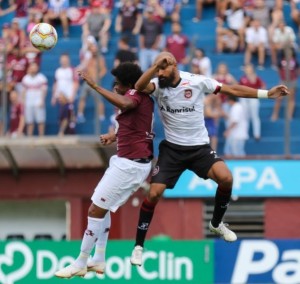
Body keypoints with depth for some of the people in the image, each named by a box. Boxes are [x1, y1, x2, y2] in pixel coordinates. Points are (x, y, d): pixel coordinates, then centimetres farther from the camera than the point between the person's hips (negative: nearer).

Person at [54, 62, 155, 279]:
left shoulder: (136, 94, -17)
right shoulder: (143, 97, 12)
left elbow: (125, 103, -43)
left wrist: (95, 86, -39)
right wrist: (115, 136, 27)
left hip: (129, 164, -11)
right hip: (138, 161, 11)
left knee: (96, 209, -6)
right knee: (102, 206, 22)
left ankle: (80, 264, 1)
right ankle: (98, 260, 24)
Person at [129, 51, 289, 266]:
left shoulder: (197, 81, -11)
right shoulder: (158, 85, -9)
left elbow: (232, 90, -4)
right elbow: (140, 87, -31)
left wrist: (267, 94, -6)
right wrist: (155, 66, -43)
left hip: (200, 146, 0)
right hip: (172, 149, 0)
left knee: (226, 178, -21)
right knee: (154, 194, -11)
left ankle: (216, 223, 8)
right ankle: (139, 246, 4)